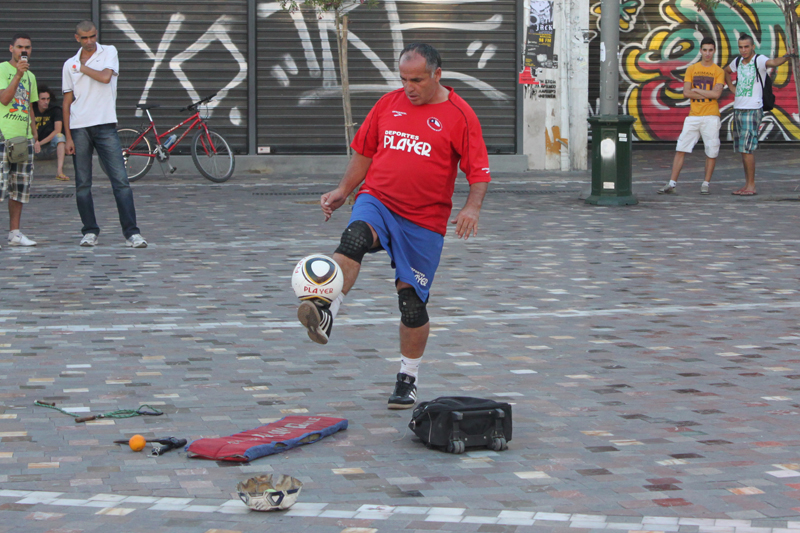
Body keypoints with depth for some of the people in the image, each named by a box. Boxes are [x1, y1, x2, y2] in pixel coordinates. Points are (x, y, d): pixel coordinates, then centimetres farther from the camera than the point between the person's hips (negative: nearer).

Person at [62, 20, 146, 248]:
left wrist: (82, 67, 0)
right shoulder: (69, 64, 10)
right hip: (79, 128, 2)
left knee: (121, 181, -9)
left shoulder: (109, 52, 5)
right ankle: (90, 231, 14)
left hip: (105, 125, -2)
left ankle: (131, 232, -9)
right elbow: (67, 103, 11)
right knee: (82, 185, 4)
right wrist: (68, 137, 4)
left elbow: (105, 77, -15)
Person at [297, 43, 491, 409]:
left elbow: (479, 171, -5)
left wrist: (472, 207, -22)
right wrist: (343, 191, 11)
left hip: (423, 221, -2)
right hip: (377, 200, 2)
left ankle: (408, 379, 17)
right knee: (353, 239, -32)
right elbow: (365, 152, 19)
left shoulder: (459, 115, -3)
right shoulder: (389, 104, 9)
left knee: (412, 299, 1)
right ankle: (325, 315, -44)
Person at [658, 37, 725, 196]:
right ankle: (672, 184, -1)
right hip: (693, 116, 2)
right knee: (681, 149, -3)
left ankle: (706, 184, 11)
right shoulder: (691, 69, 9)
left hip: (711, 117, -2)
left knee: (711, 151, -2)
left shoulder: (718, 71, 3)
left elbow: (717, 93, -10)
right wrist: (707, 94, -8)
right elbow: (686, 92, -2)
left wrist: (697, 90, -6)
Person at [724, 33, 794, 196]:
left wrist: (786, 57, -54)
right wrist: (731, 86, 18)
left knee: (747, 148, -12)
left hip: (753, 110, -7)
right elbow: (726, 71, 33)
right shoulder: (738, 61, 11)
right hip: (738, 109, 7)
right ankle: (747, 185, 15)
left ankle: (751, 185, -7)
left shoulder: (759, 60, -11)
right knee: (744, 149, 10)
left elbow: (773, 62, -34)